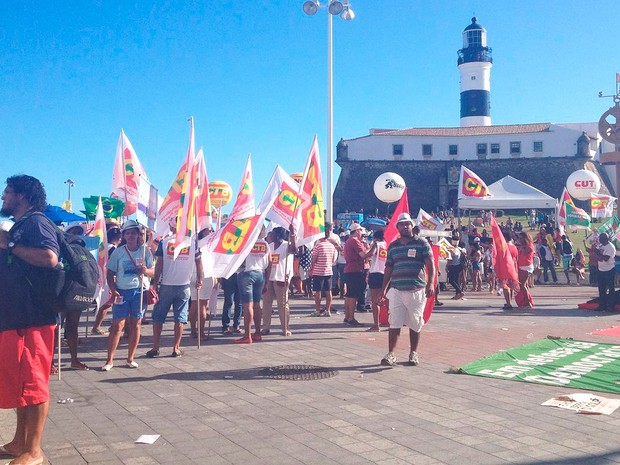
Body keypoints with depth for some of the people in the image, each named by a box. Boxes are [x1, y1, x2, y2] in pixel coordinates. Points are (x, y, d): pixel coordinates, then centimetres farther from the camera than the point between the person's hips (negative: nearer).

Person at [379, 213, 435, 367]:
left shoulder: (421, 243, 2)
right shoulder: (393, 246, 13)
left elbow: (430, 264, -5)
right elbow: (388, 268, 16)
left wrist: (431, 283, -18)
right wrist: (384, 288, 12)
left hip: (416, 290, -2)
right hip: (396, 290, 2)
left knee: (415, 324, 8)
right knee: (394, 324, -3)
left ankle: (413, 353, 22)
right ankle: (390, 354, -1)